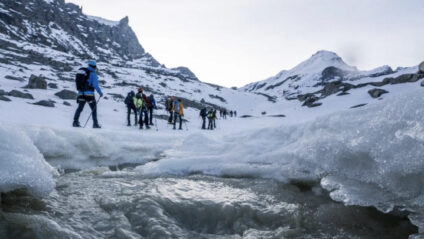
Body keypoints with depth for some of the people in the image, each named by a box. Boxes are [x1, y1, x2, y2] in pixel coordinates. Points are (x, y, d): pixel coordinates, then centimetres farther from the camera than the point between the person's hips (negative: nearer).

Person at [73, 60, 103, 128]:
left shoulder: (81, 71, 12)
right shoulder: (93, 73, -8)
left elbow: (78, 82, 18)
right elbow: (95, 85, -12)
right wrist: (100, 92, -1)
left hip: (81, 93, 6)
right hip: (89, 94, -6)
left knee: (80, 108, 8)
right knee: (94, 108, 4)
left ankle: (75, 122, 0)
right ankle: (95, 123, 4)